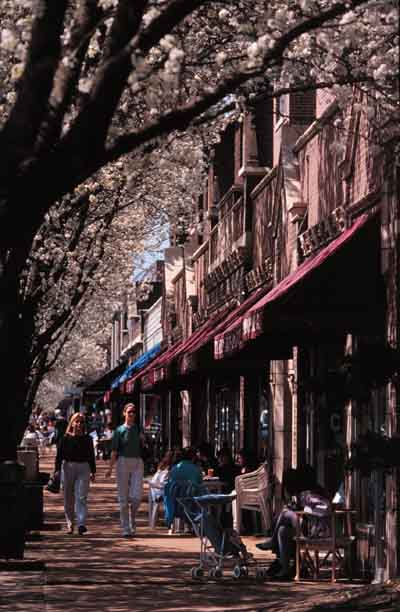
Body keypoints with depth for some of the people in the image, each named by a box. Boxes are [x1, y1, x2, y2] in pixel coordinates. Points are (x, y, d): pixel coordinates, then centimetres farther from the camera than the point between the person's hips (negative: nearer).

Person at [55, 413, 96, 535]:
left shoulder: (87, 439, 8)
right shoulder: (66, 438, 2)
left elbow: (91, 456, 12)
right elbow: (59, 455, 1)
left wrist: (93, 472, 10)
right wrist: (57, 470, -8)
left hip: (84, 468, 0)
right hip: (68, 467, 0)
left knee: (82, 497, -11)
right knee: (69, 498, 7)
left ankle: (81, 524, -19)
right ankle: (70, 523, 20)